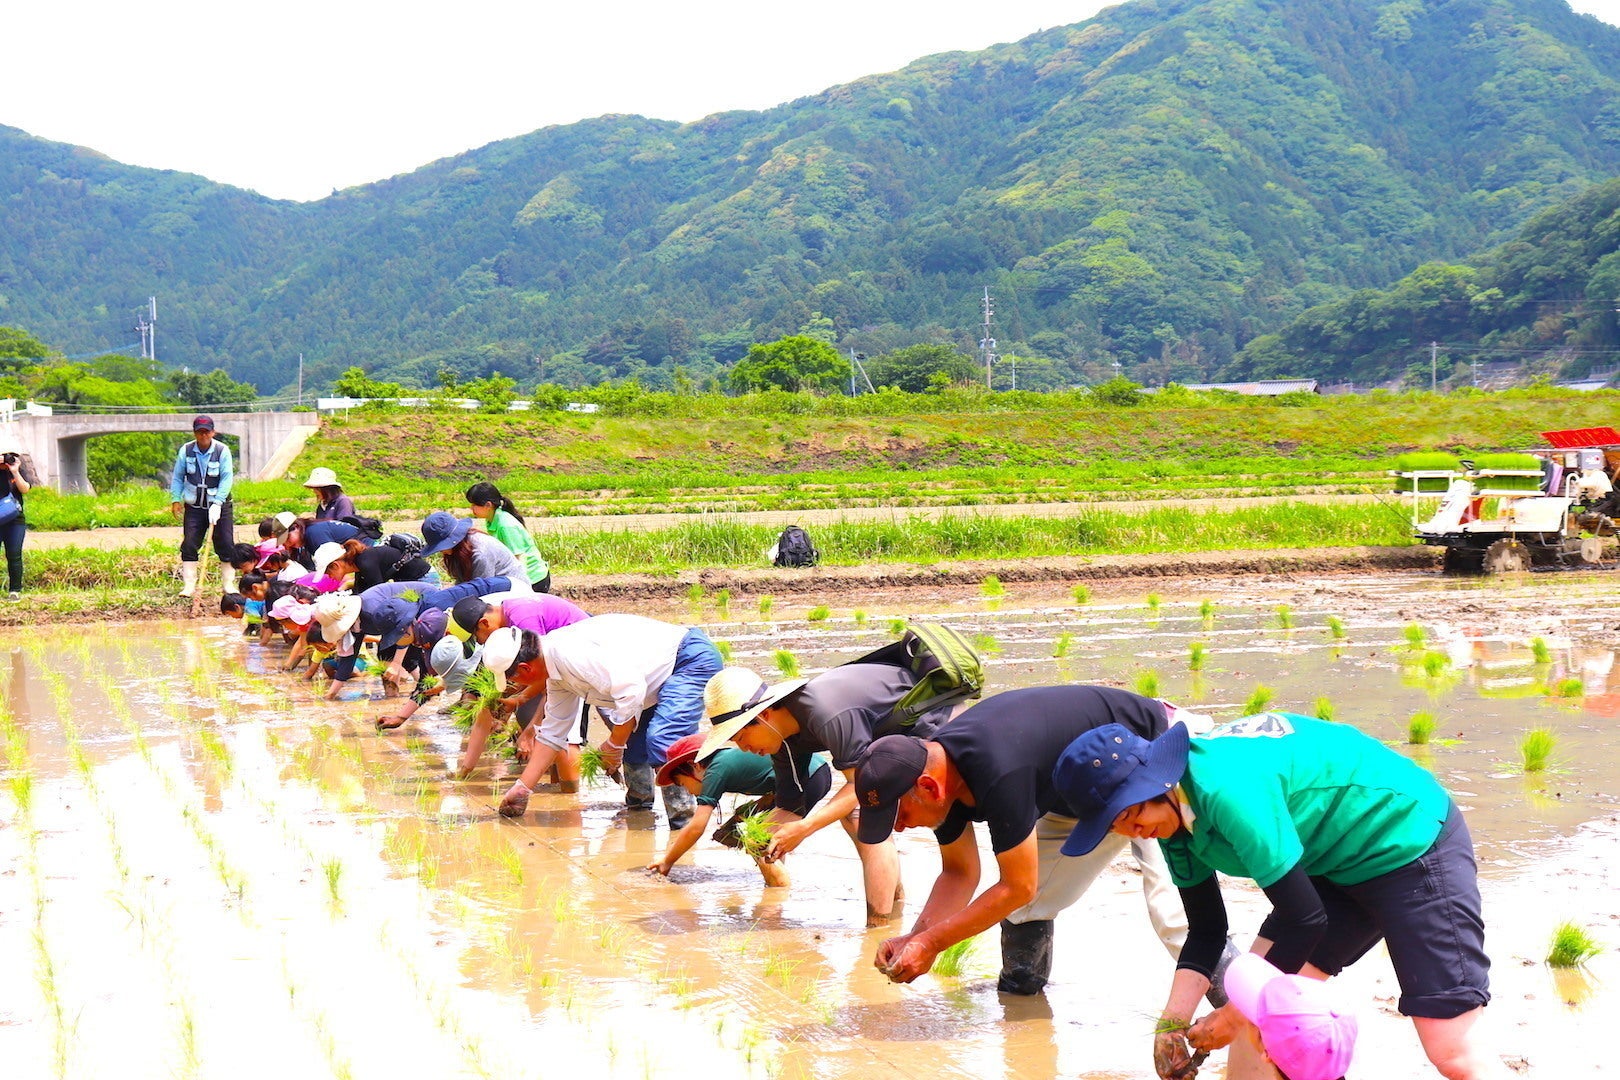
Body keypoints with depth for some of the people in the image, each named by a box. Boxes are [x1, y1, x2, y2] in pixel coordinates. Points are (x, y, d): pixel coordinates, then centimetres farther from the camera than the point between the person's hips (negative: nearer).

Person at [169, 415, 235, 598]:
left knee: (226, 544, -1)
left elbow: (226, 478, -14)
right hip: (194, 506, 1)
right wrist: (176, 499, 0)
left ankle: (229, 583, 10)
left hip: (219, 504, -1)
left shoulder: (222, 451, -9)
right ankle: (189, 585, 3)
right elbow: (177, 477, 7)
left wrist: (217, 504, -22)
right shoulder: (186, 451, -3)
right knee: (189, 544, -3)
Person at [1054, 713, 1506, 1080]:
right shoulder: (1171, 818, -3)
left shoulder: (1229, 788, -31)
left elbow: (1304, 918, -25)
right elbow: (1206, 930, 6)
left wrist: (1235, 1016, -15)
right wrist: (1173, 1021, -8)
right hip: (1341, 866, 9)